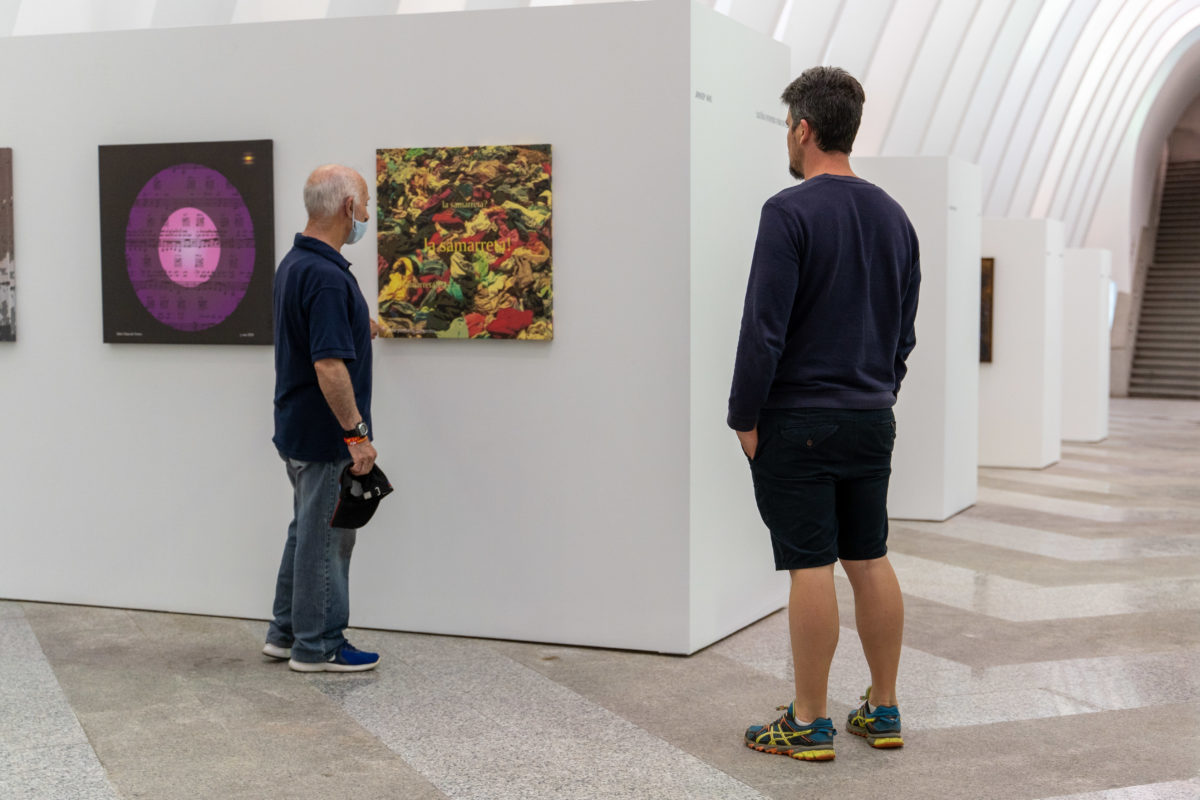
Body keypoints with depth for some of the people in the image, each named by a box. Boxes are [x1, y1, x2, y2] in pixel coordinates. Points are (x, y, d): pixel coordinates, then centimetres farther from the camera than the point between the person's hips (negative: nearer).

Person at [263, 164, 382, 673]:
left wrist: (359, 327, 39)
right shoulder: (327, 276, -25)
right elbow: (329, 366, -30)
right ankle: (318, 647, 12)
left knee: (309, 531, 19)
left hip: (299, 431, 10)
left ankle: (287, 632, 28)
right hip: (325, 437, -10)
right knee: (326, 538, 1)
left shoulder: (294, 263, 8)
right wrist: (357, 434, -25)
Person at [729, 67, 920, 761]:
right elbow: (906, 329, 15)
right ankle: (884, 711, 19)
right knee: (870, 560, 12)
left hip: (799, 422, -7)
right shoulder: (894, 216, 10)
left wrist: (746, 417, -9)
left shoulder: (791, 213, -13)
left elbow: (765, 327, -16)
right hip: (873, 420, 7)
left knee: (811, 567, -3)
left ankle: (809, 724, 4)